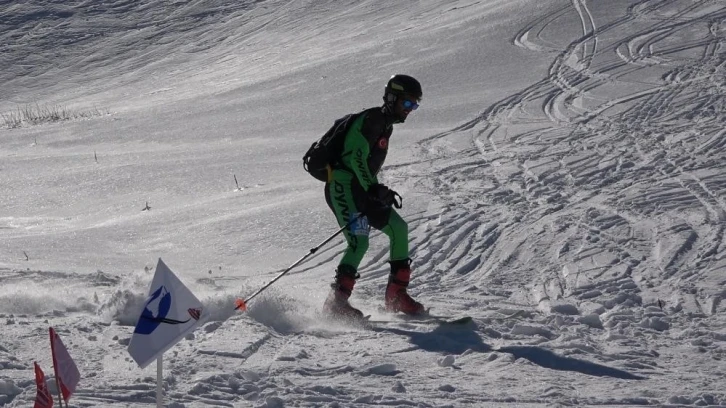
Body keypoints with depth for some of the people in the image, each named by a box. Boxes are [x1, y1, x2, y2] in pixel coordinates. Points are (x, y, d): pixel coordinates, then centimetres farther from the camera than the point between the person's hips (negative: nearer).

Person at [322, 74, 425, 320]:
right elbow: (354, 158, -21)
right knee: (359, 242, -22)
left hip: (362, 191, 10)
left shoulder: (386, 125, 18)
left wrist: (379, 190, 16)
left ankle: (396, 295, 9)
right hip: (343, 187, -10)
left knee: (398, 228, 6)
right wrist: (374, 189, -23)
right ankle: (337, 301, -25)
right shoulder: (370, 120, -12)